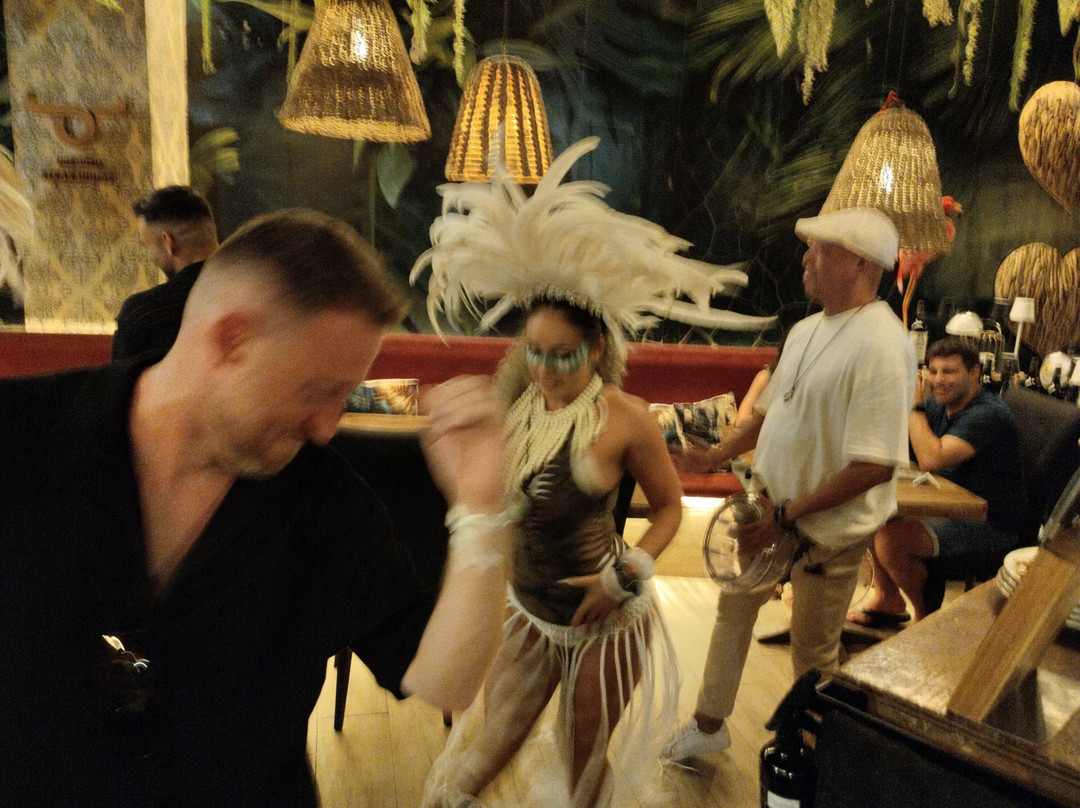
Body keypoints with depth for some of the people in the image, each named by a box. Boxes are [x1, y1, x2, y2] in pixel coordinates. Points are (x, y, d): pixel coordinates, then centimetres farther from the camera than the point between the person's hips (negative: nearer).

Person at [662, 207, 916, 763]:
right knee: (733, 610, 20)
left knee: (813, 653, 12)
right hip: (771, 507, 8)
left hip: (828, 529, -8)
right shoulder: (806, 330, 4)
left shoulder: (880, 345, -24)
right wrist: (720, 455, 11)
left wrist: (787, 515, -25)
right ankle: (709, 726, 41)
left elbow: (875, 466, -27)